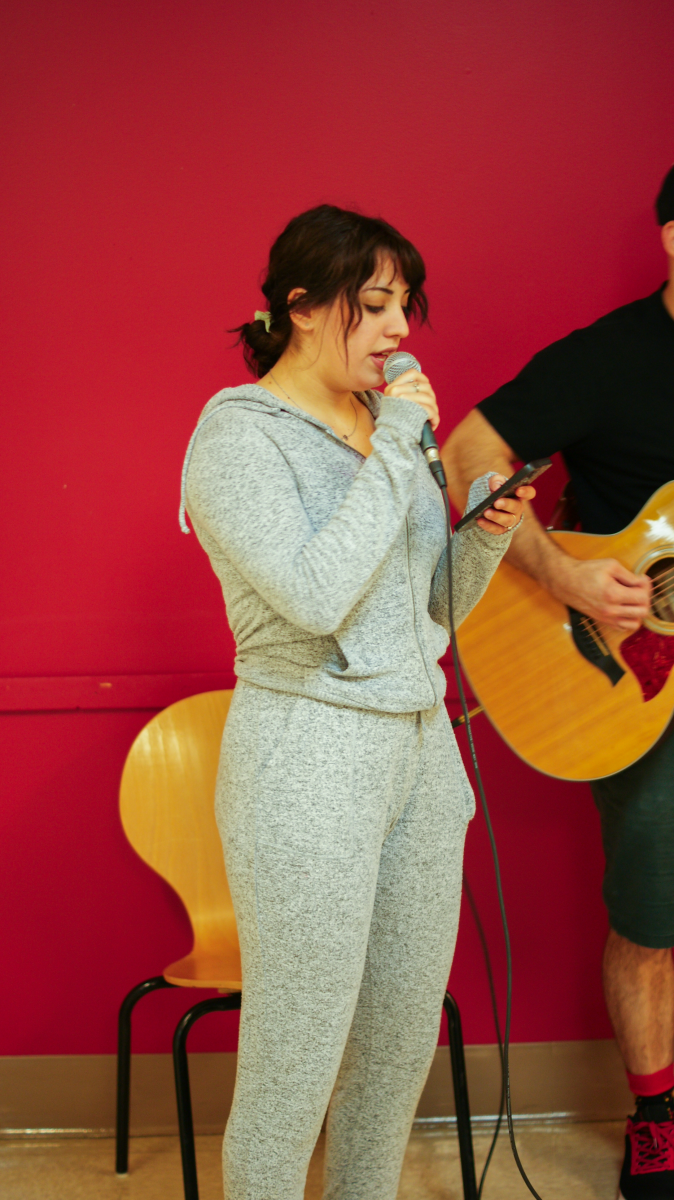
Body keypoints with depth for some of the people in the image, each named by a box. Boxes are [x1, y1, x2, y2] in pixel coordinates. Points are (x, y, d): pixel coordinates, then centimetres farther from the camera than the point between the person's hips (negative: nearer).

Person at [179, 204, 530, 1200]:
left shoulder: (388, 423, 13)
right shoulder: (238, 433, -9)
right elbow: (315, 596, -23)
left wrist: (491, 530, 0)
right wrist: (395, 455, -17)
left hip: (419, 745, 8)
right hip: (310, 756, -7)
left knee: (404, 1038, 14)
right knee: (293, 1065, -1)